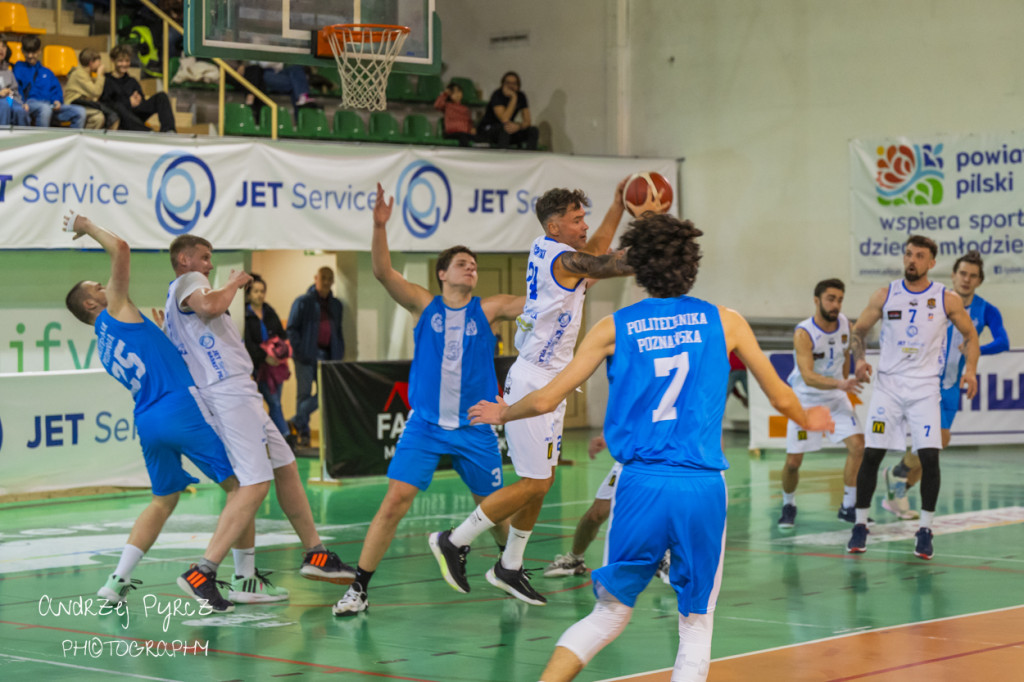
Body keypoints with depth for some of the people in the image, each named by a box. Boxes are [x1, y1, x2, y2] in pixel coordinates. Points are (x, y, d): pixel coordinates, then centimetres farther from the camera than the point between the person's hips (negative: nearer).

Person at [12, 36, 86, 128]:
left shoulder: (47, 72, 31)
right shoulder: (19, 68, 18)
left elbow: (56, 90, 21)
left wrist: (57, 101, -3)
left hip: (50, 105, 5)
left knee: (80, 112, -18)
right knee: (45, 108, -43)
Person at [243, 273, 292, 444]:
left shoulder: (270, 313, 13)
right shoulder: (244, 315, -5)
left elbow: (282, 334, 15)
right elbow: (247, 342, -11)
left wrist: (283, 351, -4)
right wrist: (265, 357, -15)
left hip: (275, 364, 5)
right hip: (258, 366, -5)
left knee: (275, 402, 5)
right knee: (273, 402, -9)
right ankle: (285, 434, -11)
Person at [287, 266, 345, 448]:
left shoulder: (336, 305, 15)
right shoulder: (303, 302, 1)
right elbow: (292, 328, -2)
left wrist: (339, 353, 8)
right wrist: (299, 350, -12)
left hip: (327, 354, 4)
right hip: (307, 355, -4)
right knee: (304, 393, -1)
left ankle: (297, 420, 10)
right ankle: (303, 433, 7)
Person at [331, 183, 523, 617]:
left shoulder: (488, 310, 3)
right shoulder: (425, 305, 1)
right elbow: (383, 272, -11)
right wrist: (380, 226, -25)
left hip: (474, 429, 1)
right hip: (425, 424, -1)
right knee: (396, 500, -13)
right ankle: (358, 589, -7)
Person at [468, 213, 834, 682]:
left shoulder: (614, 328, 5)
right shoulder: (724, 322, 7)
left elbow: (546, 400, 6)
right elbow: (780, 398, 16)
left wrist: (501, 414, 27)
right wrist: (807, 420, 38)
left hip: (641, 485, 1)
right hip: (703, 486, -1)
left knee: (610, 613, 15)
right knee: (696, 625, 10)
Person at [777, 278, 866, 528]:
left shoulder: (845, 325, -5)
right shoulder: (803, 333, -24)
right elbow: (808, 376, -33)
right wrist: (839, 384, -47)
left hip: (835, 397, 4)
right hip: (805, 399, -4)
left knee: (858, 445, -13)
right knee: (793, 461, -4)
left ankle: (848, 507, -1)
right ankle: (788, 505, 24)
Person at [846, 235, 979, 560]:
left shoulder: (947, 299, 0)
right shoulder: (884, 296, 3)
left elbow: (970, 335, 11)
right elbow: (858, 331, 12)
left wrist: (970, 369, -4)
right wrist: (859, 360, -7)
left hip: (925, 387, -1)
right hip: (888, 384, 1)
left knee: (929, 456, -11)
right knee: (871, 454, -5)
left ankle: (925, 530, 2)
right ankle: (860, 525, 7)